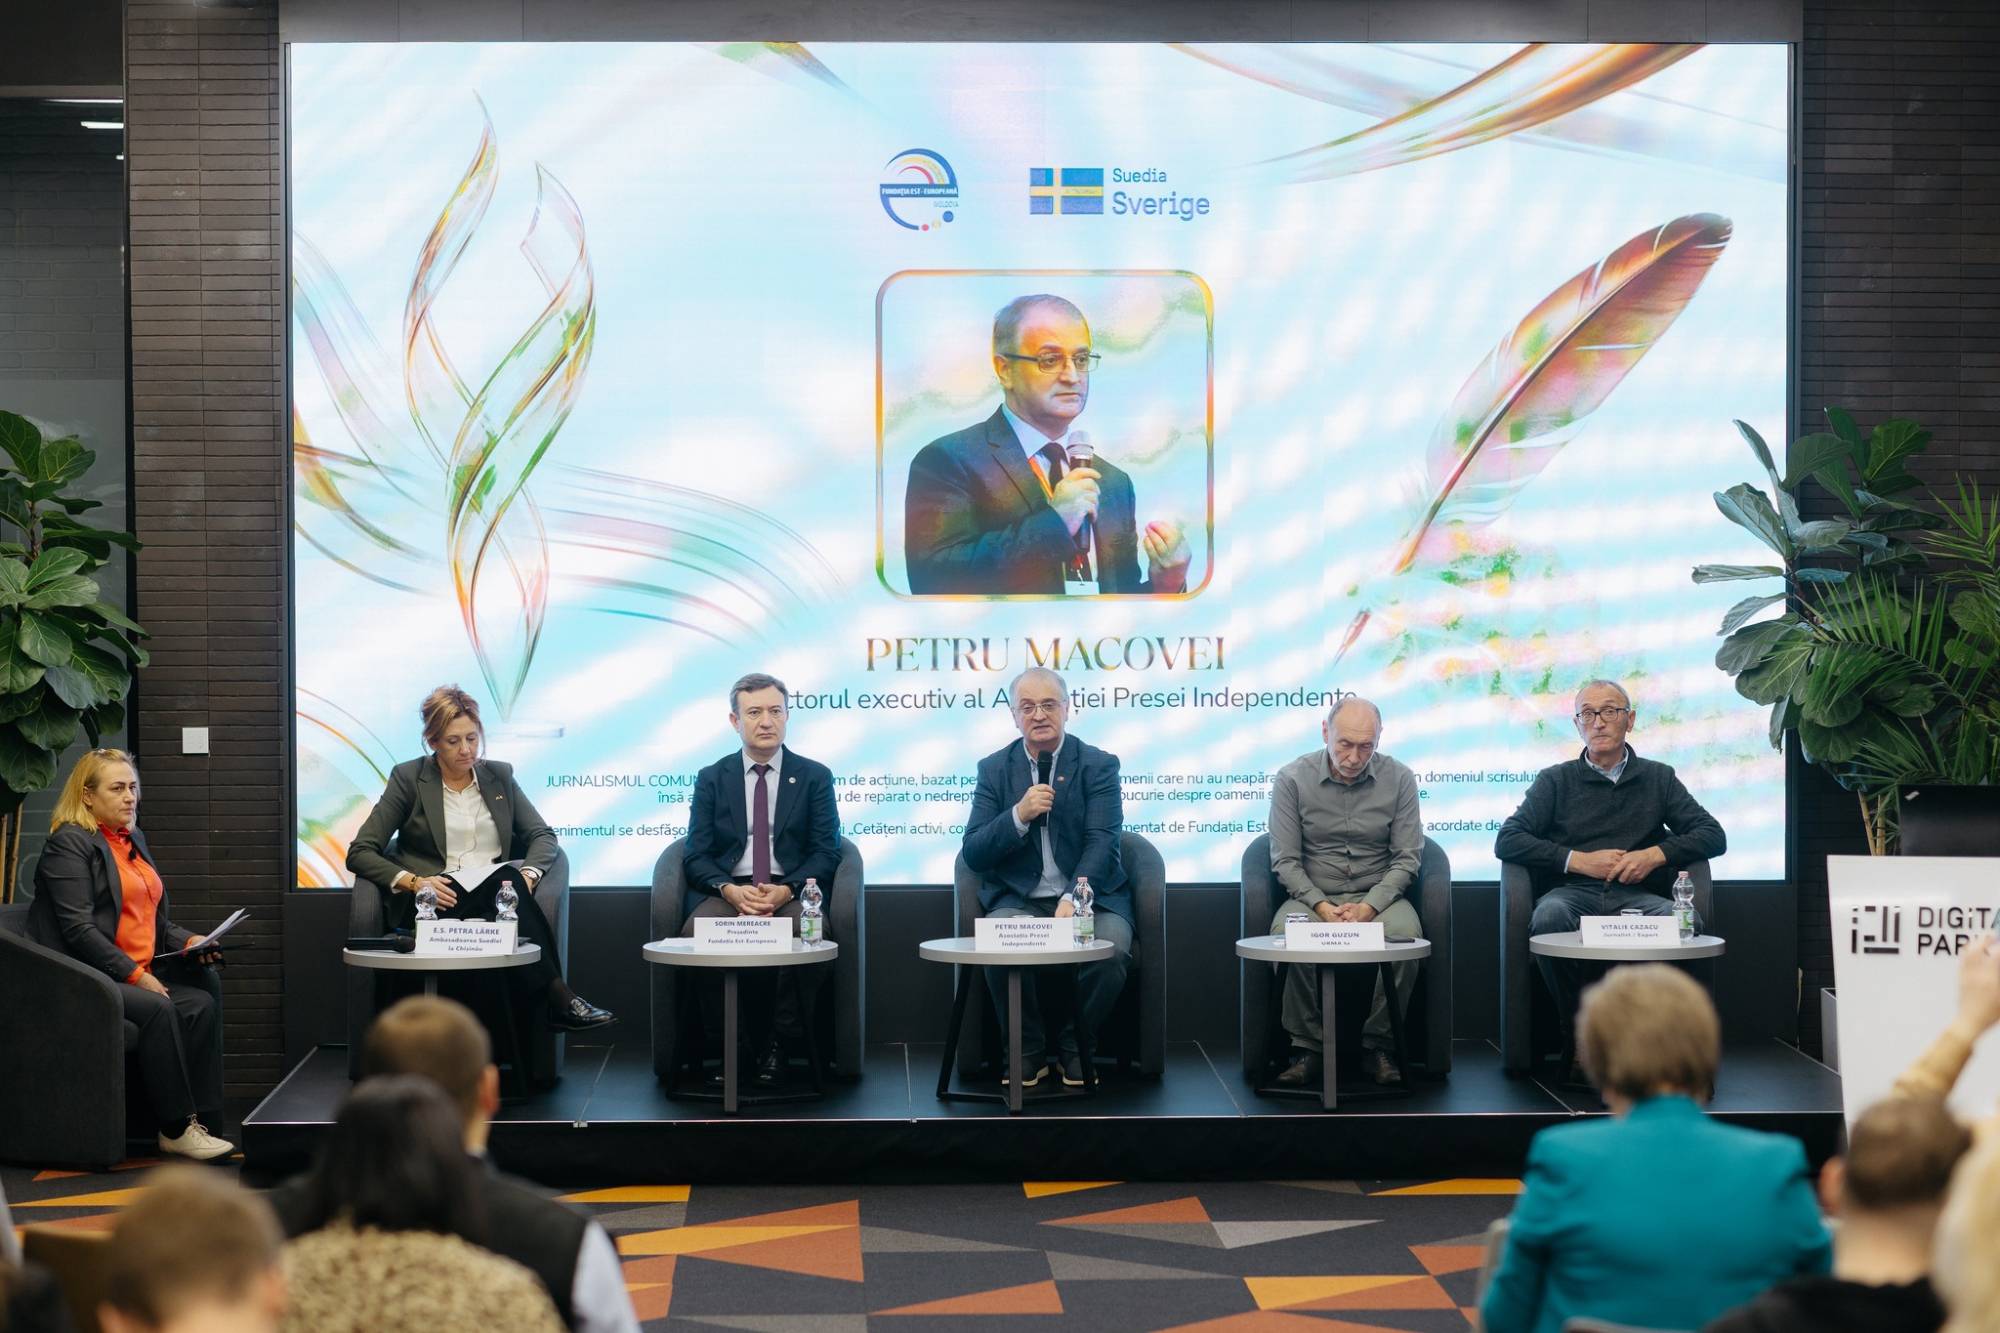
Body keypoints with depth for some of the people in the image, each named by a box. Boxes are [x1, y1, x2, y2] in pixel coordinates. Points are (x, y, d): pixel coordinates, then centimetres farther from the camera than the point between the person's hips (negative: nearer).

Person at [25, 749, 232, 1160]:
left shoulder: (133, 839, 21)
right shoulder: (69, 844, -7)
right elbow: (79, 929, -16)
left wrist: (188, 941, 7)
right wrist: (134, 975, -20)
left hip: (141, 971, 8)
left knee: (203, 1002, -18)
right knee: (158, 1010, -32)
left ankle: (199, 1123, -21)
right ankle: (176, 1129, -25)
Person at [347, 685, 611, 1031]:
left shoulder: (499, 775, 17)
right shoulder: (409, 778, 7)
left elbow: (543, 835, 14)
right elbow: (360, 853, 3)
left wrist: (528, 874, -9)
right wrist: (412, 881, -15)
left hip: (495, 897, 3)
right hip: (433, 907, -3)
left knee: (509, 880, -36)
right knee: (503, 881, -36)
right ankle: (559, 1000, -39)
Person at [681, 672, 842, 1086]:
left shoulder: (815, 777, 11)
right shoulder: (712, 780, 13)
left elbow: (826, 853, 3)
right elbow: (696, 855, 5)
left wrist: (786, 890, -16)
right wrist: (731, 891, -16)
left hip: (792, 893, -1)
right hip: (729, 892, 1)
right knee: (697, 932, -34)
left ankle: (779, 1043, -18)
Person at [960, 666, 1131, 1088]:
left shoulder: (1099, 765, 2)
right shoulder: (994, 769, 8)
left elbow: (1101, 842, -10)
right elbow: (973, 855, 1)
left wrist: (1073, 901, -27)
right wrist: (1019, 815, -17)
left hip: (1088, 898, -1)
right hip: (1019, 901, 1)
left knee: (1111, 949, -31)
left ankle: (1076, 1049, -4)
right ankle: (1029, 1052, -8)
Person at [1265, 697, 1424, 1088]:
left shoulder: (1398, 779, 0)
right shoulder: (1292, 779, -3)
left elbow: (1407, 858, -1)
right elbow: (1285, 860, -3)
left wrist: (1370, 906, -16)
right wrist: (1320, 905, -18)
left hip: (1378, 895, 1)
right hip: (1312, 894, 0)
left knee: (1405, 932, -33)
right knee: (1286, 934, -34)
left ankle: (1378, 1045, -17)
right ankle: (1307, 1047, -20)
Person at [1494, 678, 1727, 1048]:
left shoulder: (1658, 778, 21)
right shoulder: (1556, 780, 18)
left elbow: (1713, 836, 14)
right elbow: (1507, 841, 6)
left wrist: (1655, 855, -3)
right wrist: (1579, 861, -5)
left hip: (1637, 895, 1)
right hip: (1574, 892, 0)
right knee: (1550, 916, -37)